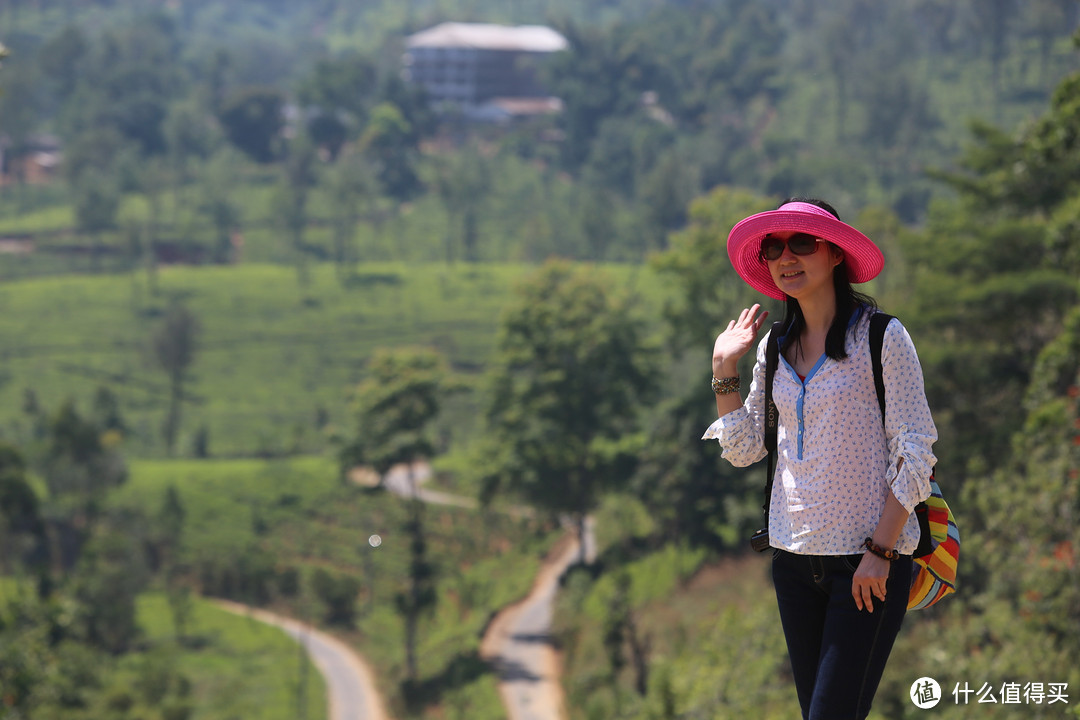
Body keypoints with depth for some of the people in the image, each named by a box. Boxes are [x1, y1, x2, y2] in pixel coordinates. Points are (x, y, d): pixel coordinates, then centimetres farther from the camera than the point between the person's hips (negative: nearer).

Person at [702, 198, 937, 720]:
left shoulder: (881, 338, -7)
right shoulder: (774, 348, 9)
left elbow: (915, 449, -9)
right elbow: (743, 449, 12)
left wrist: (881, 550, -14)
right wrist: (724, 368, 3)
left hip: (870, 560, -5)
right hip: (794, 555, 6)